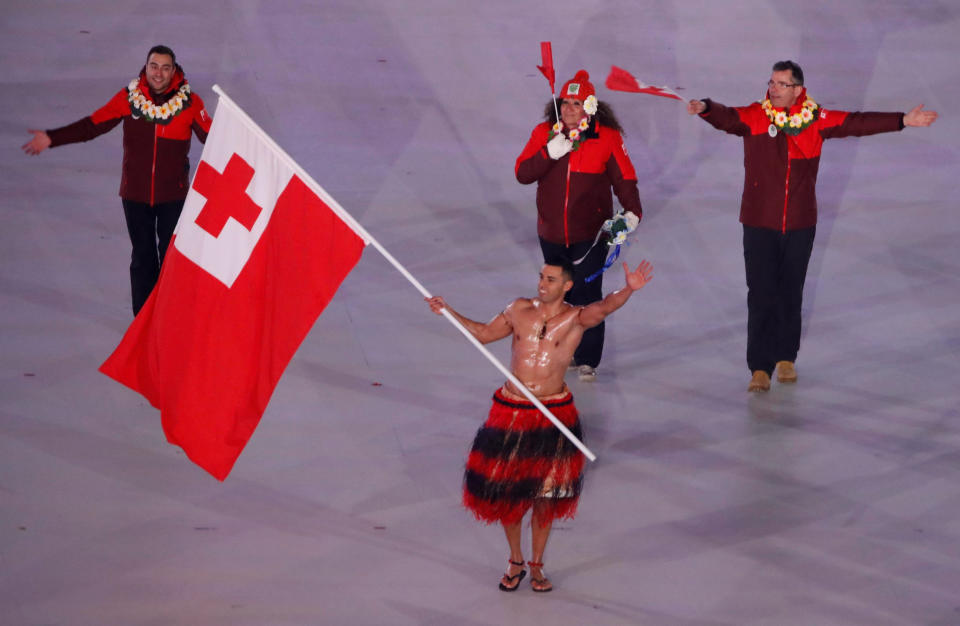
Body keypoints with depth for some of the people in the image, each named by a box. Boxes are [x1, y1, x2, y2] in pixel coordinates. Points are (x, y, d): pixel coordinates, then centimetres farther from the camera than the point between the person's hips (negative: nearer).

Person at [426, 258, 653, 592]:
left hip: (554, 415, -2)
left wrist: (628, 290, -47)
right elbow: (484, 333, 17)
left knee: (545, 493, 8)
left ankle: (537, 564, 25)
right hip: (510, 411, 2)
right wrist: (449, 312, 10)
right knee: (506, 490, 7)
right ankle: (515, 562, 26)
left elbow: (603, 307, -27)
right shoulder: (520, 309, 3)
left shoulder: (575, 318, -6)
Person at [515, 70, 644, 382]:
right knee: (559, 294, 13)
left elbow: (624, 178, -5)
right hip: (552, 233, 3)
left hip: (590, 234, -3)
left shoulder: (607, 138, -6)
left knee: (587, 295, -7)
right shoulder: (544, 134, 0)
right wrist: (550, 154, -22)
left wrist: (632, 211, -20)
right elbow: (523, 173, -7)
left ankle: (587, 360, 1)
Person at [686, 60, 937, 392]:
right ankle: (760, 368, 1)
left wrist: (903, 120, -5)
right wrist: (705, 108, -46)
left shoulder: (816, 121, 1)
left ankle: (786, 357, 30)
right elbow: (726, 118, -23)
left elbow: (857, 123, 1)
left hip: (800, 225, 2)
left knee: (791, 295, 12)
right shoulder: (754, 117, -6)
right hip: (759, 225, -2)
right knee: (761, 296, -5)